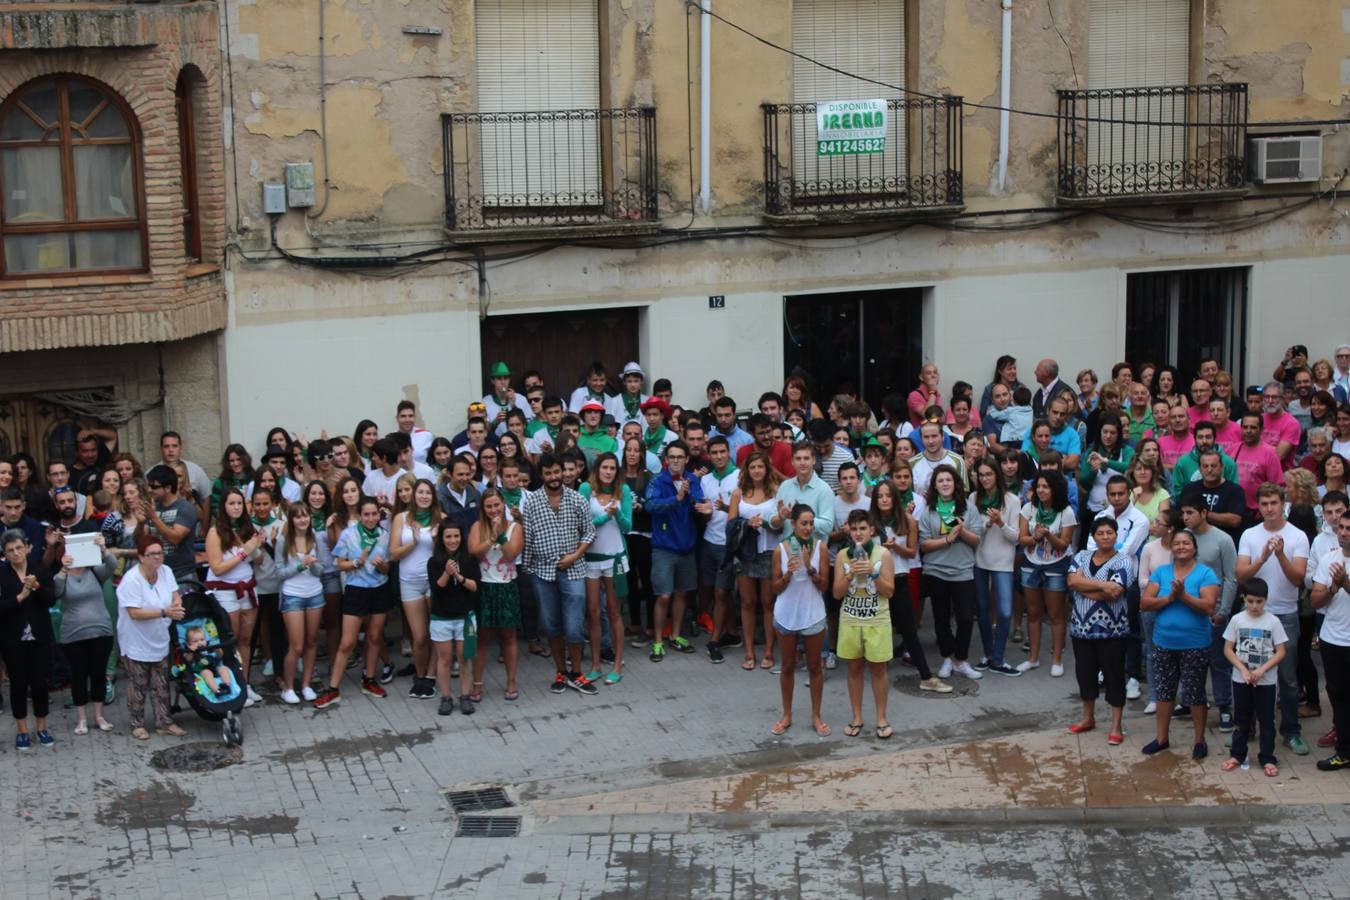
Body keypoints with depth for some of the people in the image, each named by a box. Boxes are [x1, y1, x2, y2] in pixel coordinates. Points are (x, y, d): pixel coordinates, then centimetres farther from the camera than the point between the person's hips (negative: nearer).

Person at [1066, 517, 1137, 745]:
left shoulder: (1123, 562, -8)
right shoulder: (1082, 557, 7)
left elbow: (1112, 592, -21)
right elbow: (1072, 581, -11)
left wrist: (1083, 586, -13)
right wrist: (1101, 584, -21)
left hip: (1111, 630, -5)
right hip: (1082, 627, 5)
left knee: (1114, 676, 2)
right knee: (1085, 673, 15)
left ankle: (1116, 726, 11)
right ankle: (1088, 718, 31)